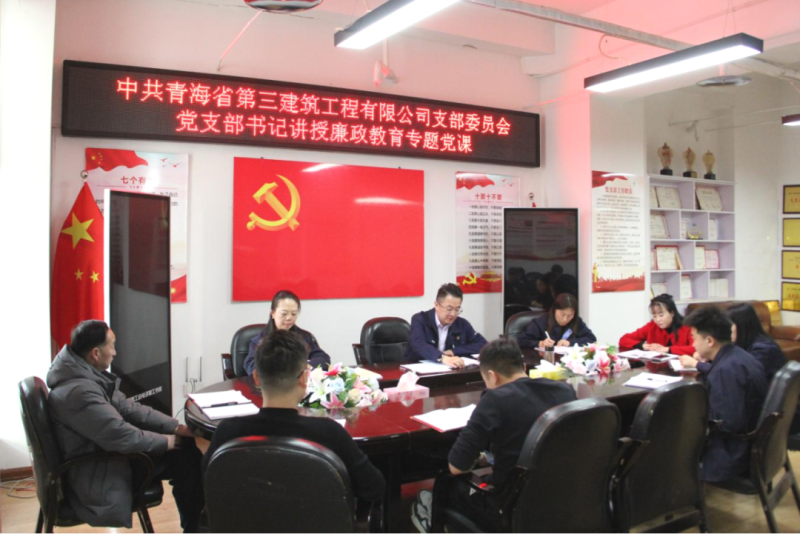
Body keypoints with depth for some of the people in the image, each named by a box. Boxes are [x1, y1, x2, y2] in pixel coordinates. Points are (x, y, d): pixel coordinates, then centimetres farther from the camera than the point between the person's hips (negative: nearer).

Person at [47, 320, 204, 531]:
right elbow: (122, 436, -29)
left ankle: (196, 524, 16)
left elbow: (128, 407, 6)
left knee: (187, 448, 3)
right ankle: (195, 528, 8)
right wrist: (164, 441, -13)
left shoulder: (89, 375, 3)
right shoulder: (78, 391, -29)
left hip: (104, 451, 10)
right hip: (94, 473, -9)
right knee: (185, 457, -12)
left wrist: (175, 426, -1)